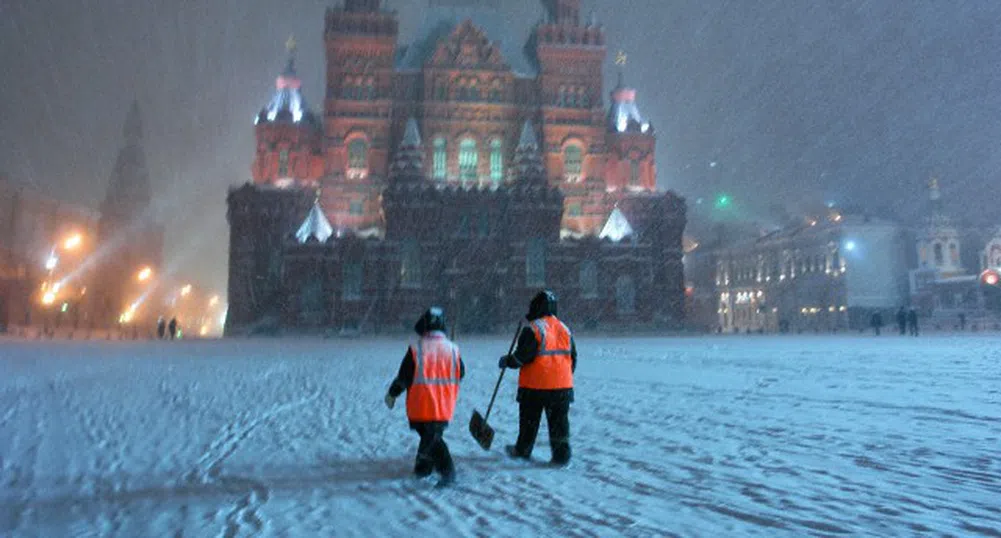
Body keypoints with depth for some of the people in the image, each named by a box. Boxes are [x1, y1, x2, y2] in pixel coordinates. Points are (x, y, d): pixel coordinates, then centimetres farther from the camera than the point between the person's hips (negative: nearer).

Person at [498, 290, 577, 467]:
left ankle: (522, 450, 26)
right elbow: (573, 357, 13)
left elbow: (521, 356, -15)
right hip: (562, 386, 4)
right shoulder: (565, 329, 8)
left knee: (529, 420, 12)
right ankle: (561, 455, 4)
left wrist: (507, 361, 2)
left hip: (535, 386, -4)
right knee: (559, 421, 8)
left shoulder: (532, 330, -13)